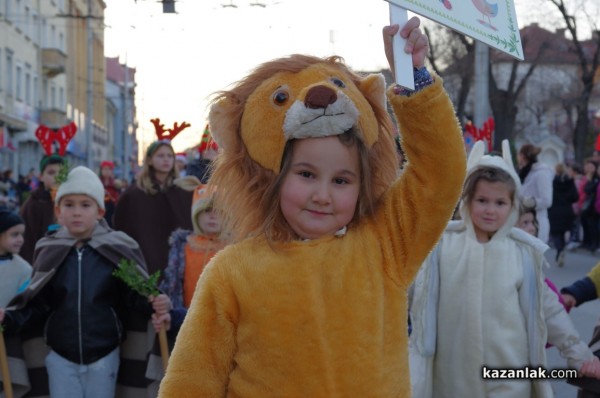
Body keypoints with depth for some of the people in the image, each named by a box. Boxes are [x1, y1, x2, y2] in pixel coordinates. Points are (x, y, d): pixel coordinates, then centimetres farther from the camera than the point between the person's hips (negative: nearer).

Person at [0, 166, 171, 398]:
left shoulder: (117, 249, -7)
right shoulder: (50, 252, -2)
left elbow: (134, 296, -6)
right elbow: (37, 305, 0)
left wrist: (154, 304, -26)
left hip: (104, 355, -1)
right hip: (61, 356, 1)